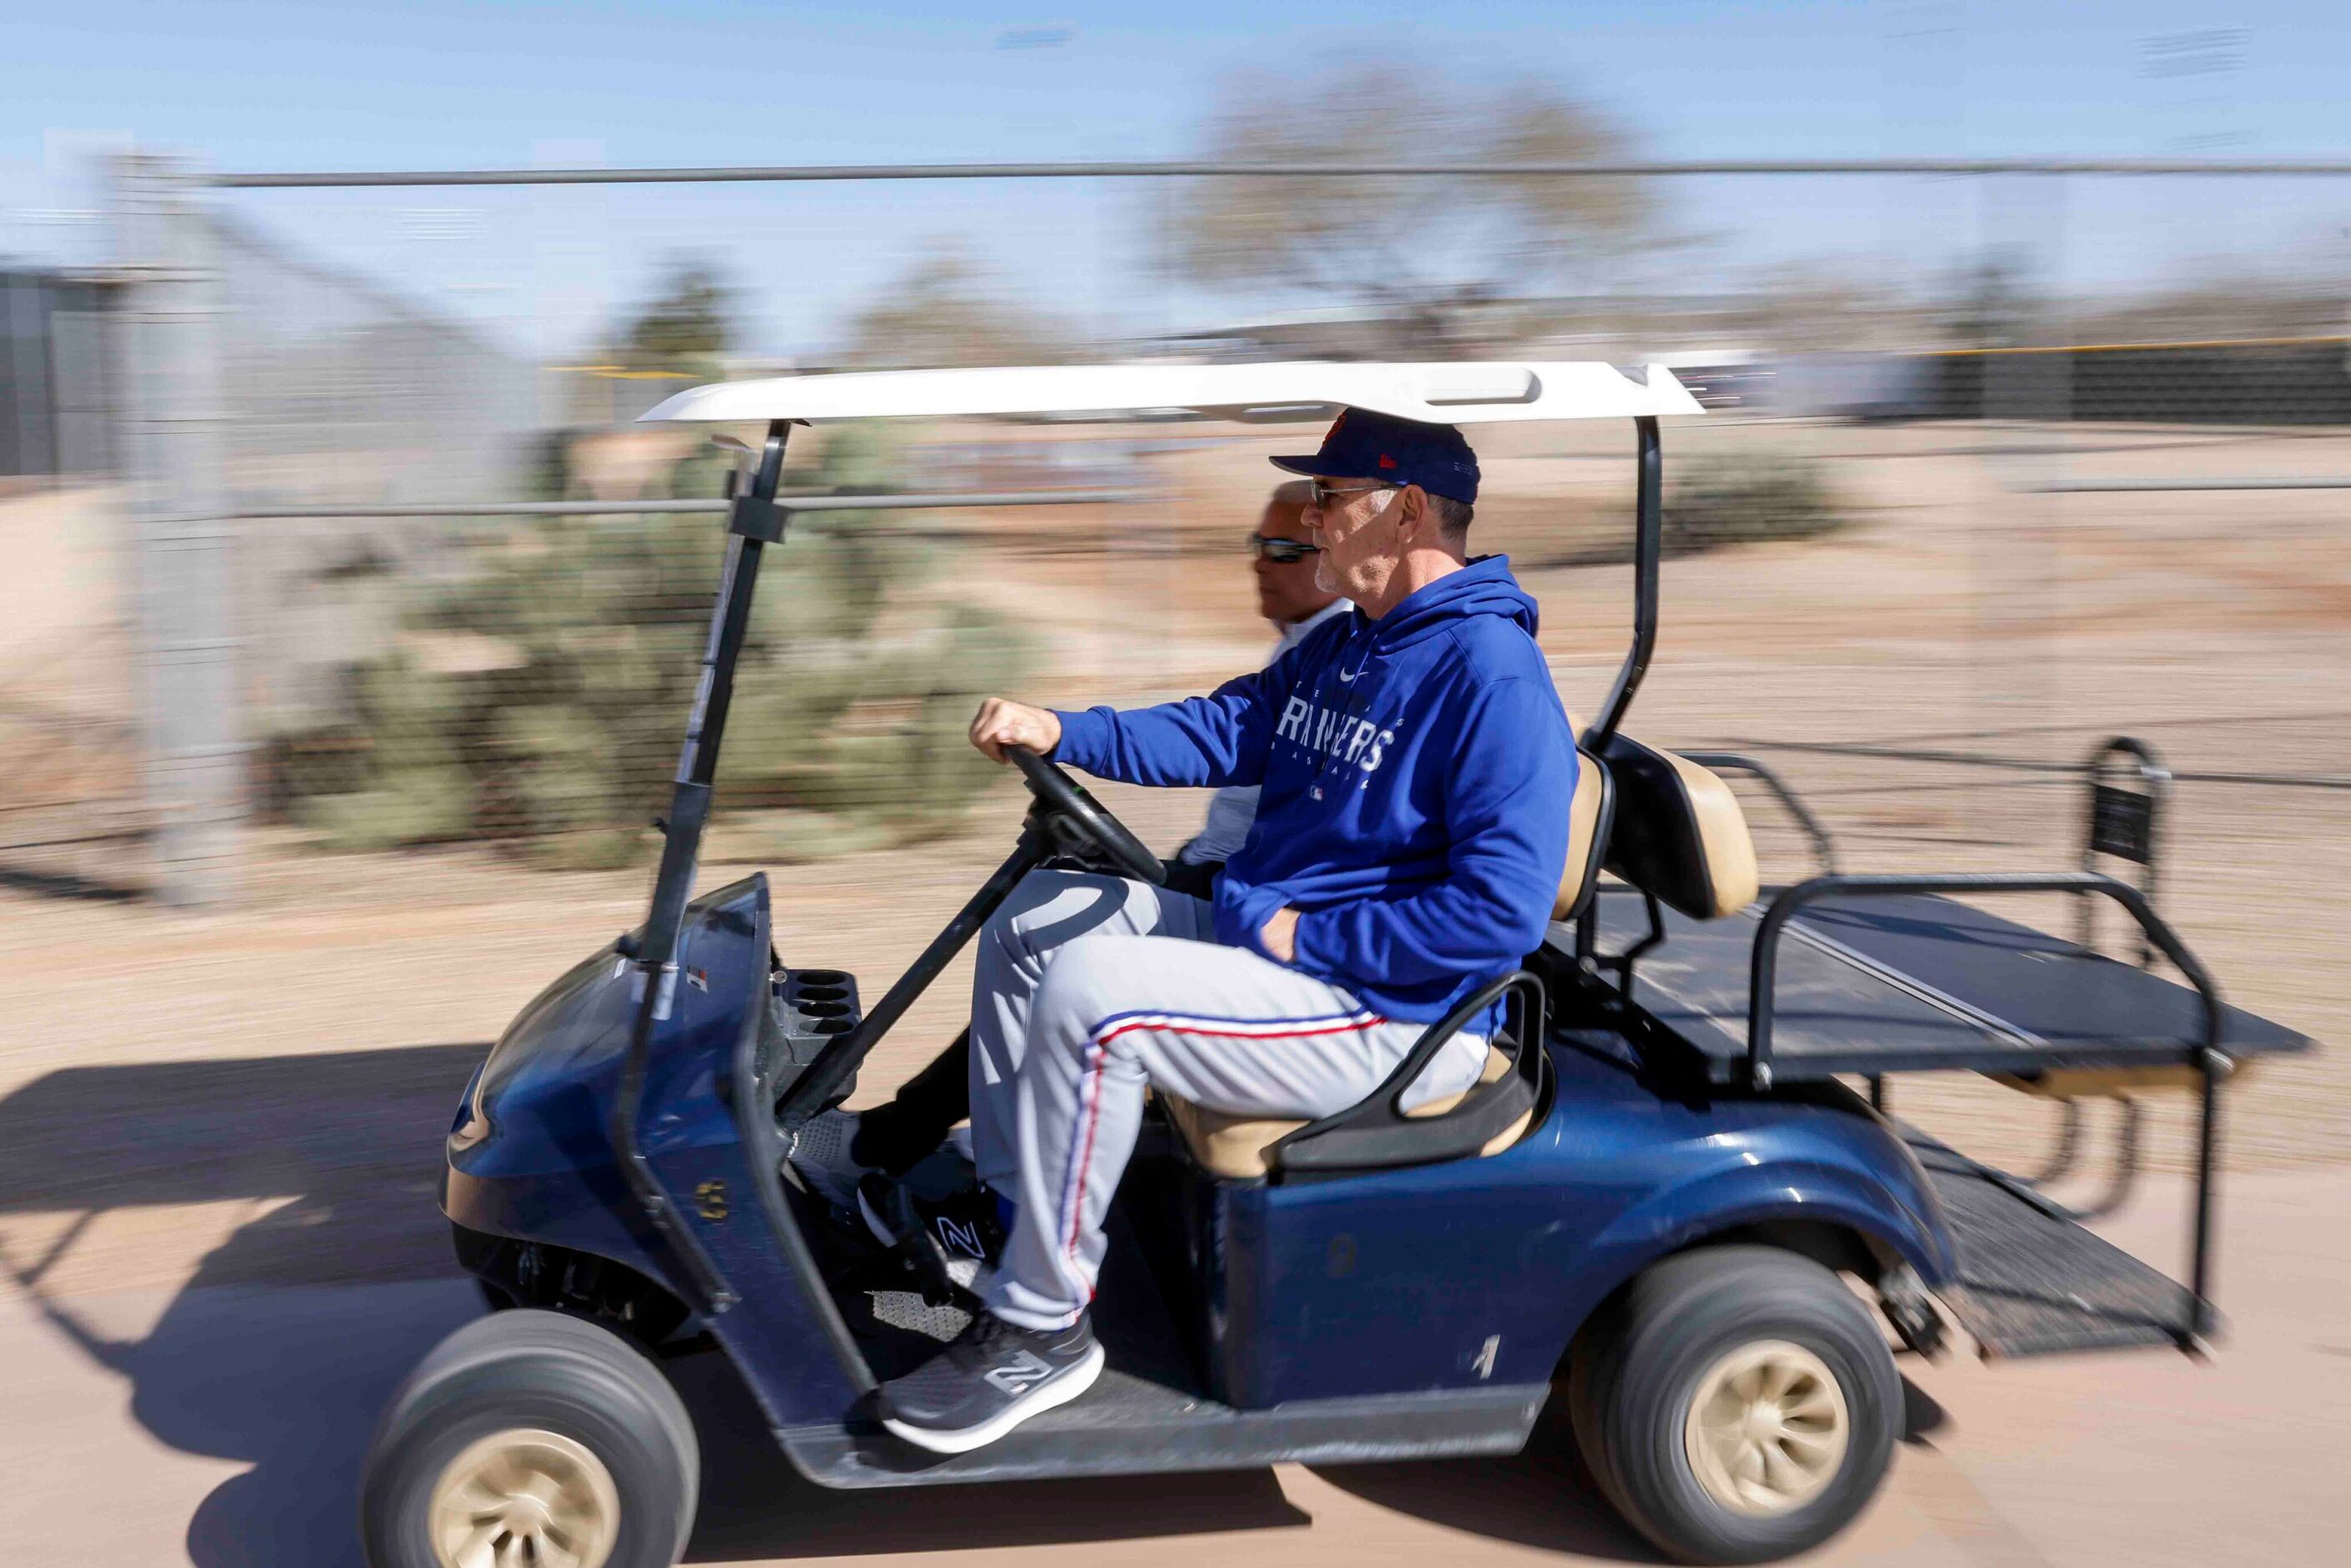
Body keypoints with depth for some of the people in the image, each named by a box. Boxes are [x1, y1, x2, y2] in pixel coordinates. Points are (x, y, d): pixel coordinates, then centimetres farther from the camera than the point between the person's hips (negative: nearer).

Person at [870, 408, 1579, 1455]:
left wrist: (1302, 936, -21)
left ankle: (1039, 1331, -13)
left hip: (1387, 1013, -11)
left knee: (1091, 992, -28)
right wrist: (1058, 733, -3)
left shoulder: (1493, 678, -20)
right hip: (1257, 929, 11)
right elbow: (1222, 731, 10)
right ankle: (1010, 1219, 19)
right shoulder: (1341, 642, 12)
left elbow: (1502, 907, -27)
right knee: (1030, 917, 13)